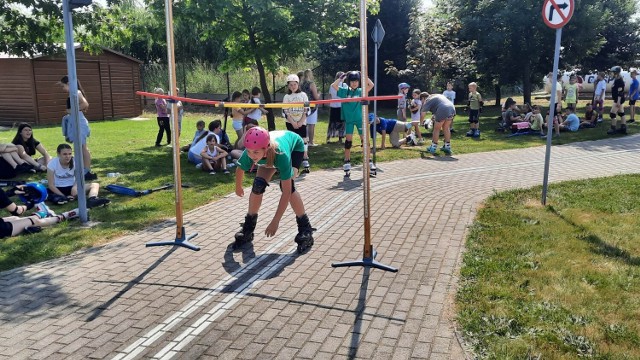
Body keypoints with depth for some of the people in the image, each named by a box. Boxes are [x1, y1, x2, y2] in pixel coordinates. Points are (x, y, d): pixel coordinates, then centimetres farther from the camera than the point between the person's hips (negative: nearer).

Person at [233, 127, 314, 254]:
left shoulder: (282, 154, -47)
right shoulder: (249, 154, -36)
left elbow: (286, 192, -43)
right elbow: (240, 170, -10)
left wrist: (275, 221, -43)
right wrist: (238, 187, 7)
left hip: (294, 146, -4)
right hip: (269, 153, 4)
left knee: (286, 185, -25)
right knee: (258, 185, -13)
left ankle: (305, 230, -11)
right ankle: (248, 229, 7)